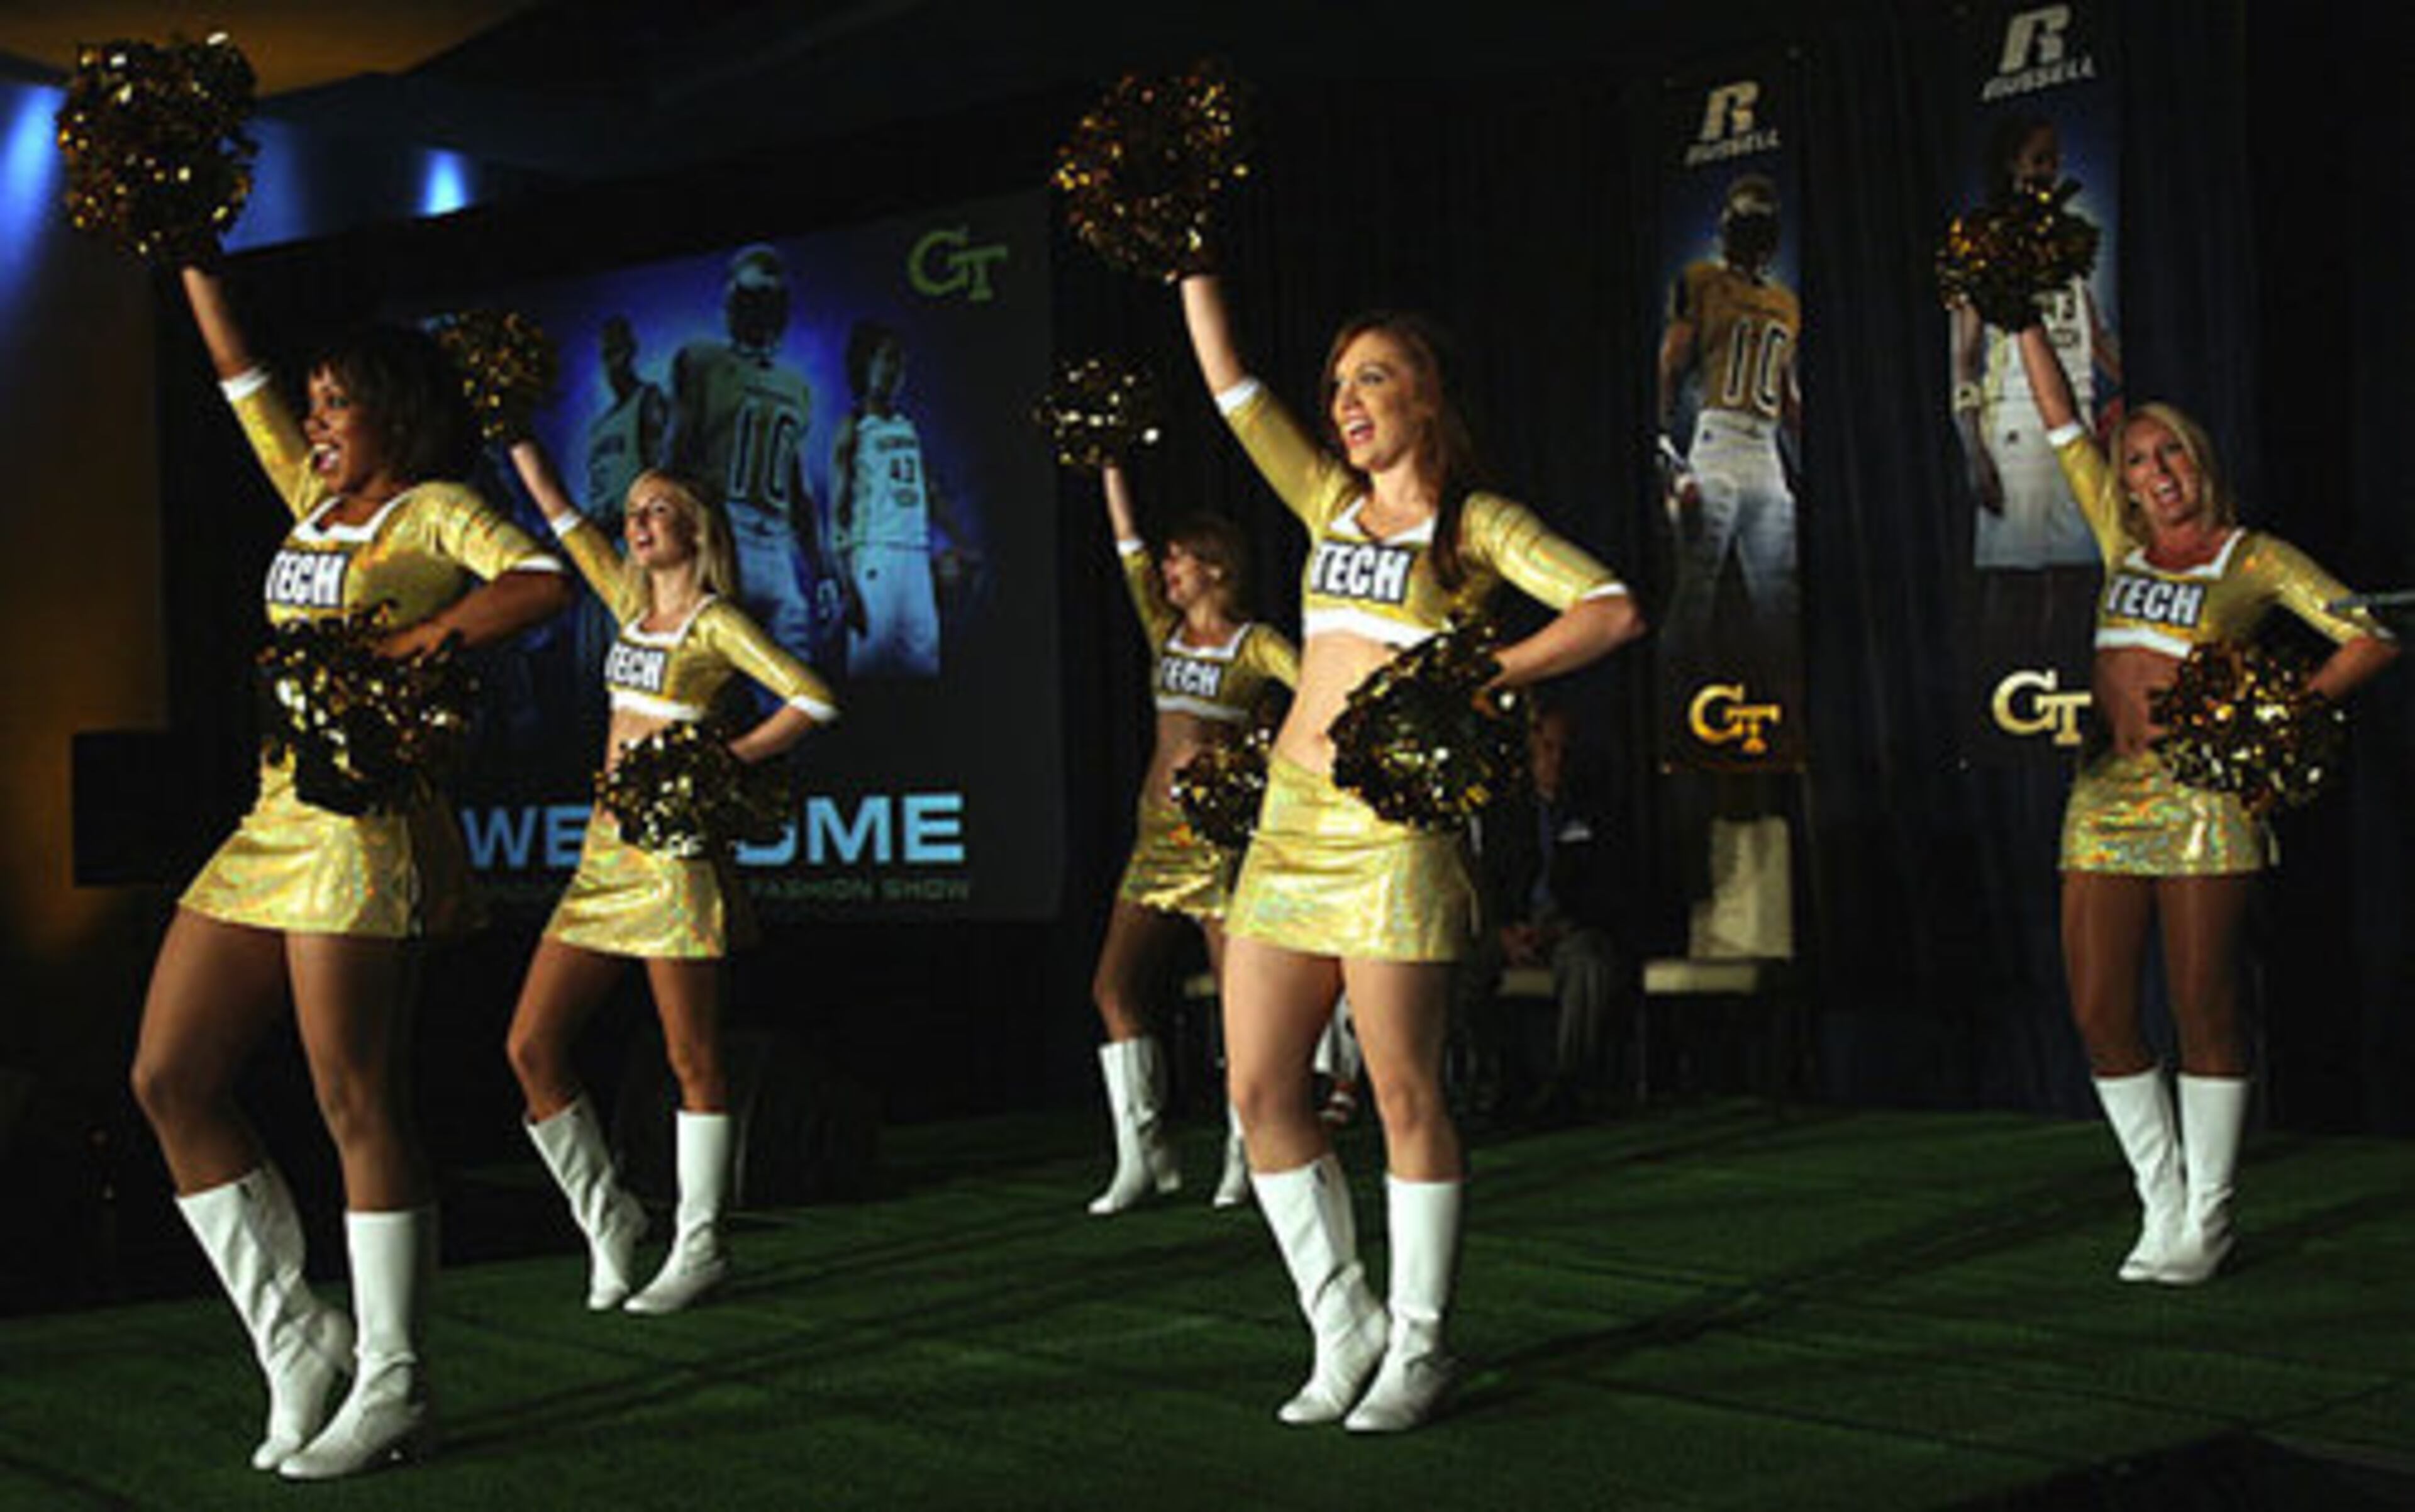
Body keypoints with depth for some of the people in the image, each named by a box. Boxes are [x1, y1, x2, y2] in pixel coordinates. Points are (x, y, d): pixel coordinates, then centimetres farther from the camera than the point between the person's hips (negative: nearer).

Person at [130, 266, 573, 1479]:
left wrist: (402, 646, -21)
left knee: (358, 1106, -8)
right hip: (271, 825, 8)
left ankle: (390, 1388, 2)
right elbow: (240, 375, 29)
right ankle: (296, 1344, 10)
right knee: (170, 1080, 2)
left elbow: (545, 581, -20)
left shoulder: (438, 510, -1)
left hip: (368, 824, -8)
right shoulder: (318, 501, 20)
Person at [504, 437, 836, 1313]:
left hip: (675, 848, -7)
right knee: (532, 1045, 1)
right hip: (607, 850, 7)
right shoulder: (632, 606, 16)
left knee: (692, 1058, -1)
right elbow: (560, 517, 22)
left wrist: (721, 761, -14)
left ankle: (700, 1249, 9)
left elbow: (814, 699, -13)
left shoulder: (716, 623, -4)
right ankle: (606, 1219, 14)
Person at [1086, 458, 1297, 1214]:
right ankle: (1143, 1156, 3)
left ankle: (1245, 1157, 7)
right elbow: (1129, 545, 11)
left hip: (1220, 832, -6)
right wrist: (1112, 468, 8)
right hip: (1157, 834, 6)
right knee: (1113, 986, -2)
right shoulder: (1166, 631, 13)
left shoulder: (1254, 645, -3)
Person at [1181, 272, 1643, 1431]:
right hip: (1290, 820, 6)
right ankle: (1345, 1332, 18)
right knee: (1260, 1090, 4)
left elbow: (1613, 611, -12)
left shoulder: (1475, 525, 0)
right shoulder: (1331, 504, 17)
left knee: (1404, 1091, -2)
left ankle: (1418, 1347, 12)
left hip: (1395, 825, -6)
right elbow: (1228, 383, 19)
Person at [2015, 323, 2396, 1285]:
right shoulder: (2122, 541, 16)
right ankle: (2162, 1208, 14)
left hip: (2201, 799, -4)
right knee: (2099, 1015, 0)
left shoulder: (2254, 558, 5)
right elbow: (2061, 423, 19)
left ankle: (2206, 1221, 10)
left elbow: (2372, 638, -1)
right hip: (2107, 801, 5)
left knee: (2202, 1011, -2)